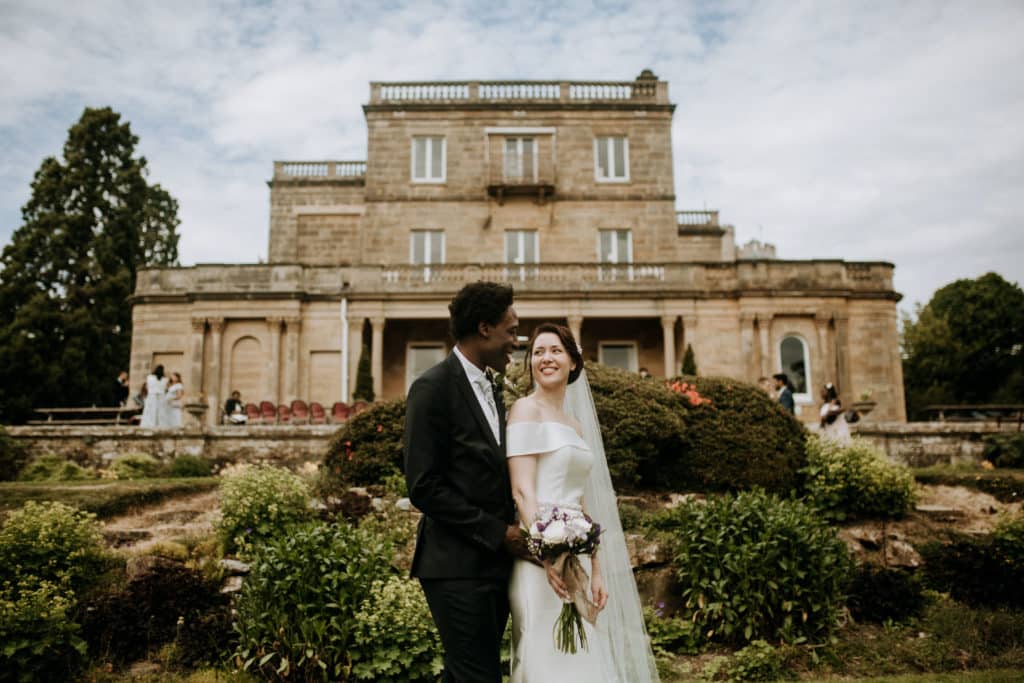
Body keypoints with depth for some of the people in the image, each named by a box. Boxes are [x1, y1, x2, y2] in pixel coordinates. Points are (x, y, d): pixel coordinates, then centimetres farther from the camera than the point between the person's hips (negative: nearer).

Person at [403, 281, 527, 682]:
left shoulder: (492, 391, 16)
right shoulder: (434, 388, -11)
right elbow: (423, 487, -17)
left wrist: (514, 528, 4)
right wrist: (497, 532, -14)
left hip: (495, 565, 8)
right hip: (458, 567, -8)